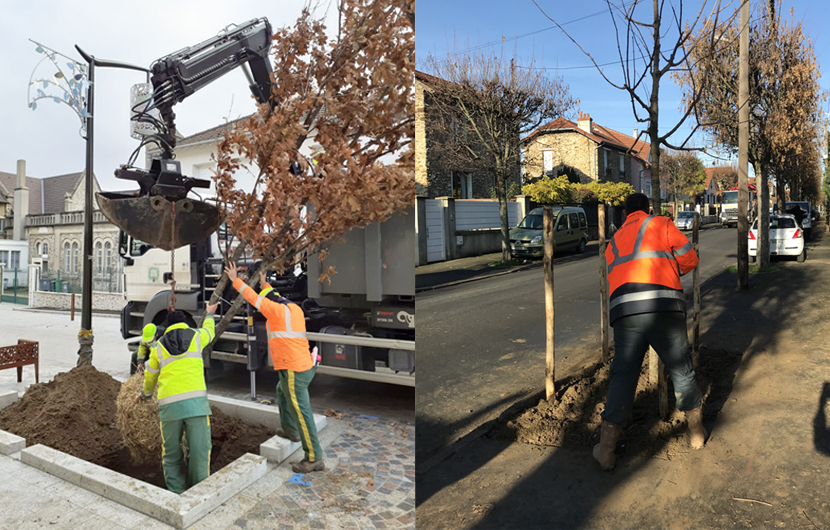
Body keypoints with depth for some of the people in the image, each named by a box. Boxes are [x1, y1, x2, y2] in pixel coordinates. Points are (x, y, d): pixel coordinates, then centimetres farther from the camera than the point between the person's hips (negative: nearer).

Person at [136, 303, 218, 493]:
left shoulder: (158, 346, 16)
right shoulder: (196, 336, 11)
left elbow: (150, 376, 29)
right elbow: (209, 331, 36)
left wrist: (145, 394, 49)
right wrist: (209, 314, 56)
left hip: (169, 404, 2)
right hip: (196, 400, -2)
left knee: (171, 455, 13)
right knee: (199, 451, 3)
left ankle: (176, 494, 16)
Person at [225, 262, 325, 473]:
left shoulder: (278, 310, -11)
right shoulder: (294, 308, 14)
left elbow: (253, 298, -5)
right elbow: (273, 297, 34)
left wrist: (236, 280, 6)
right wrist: (264, 283, 44)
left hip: (293, 370, -10)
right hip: (305, 366, 10)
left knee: (301, 412, -5)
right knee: (282, 391, 34)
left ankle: (314, 458, 0)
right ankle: (289, 429, 42)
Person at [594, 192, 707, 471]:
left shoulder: (614, 241, 27)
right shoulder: (661, 224, 17)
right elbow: (689, 259, 13)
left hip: (625, 311, 2)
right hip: (664, 307, -2)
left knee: (623, 376, 6)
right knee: (681, 370, 17)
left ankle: (605, 451, 7)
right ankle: (697, 433, 38)